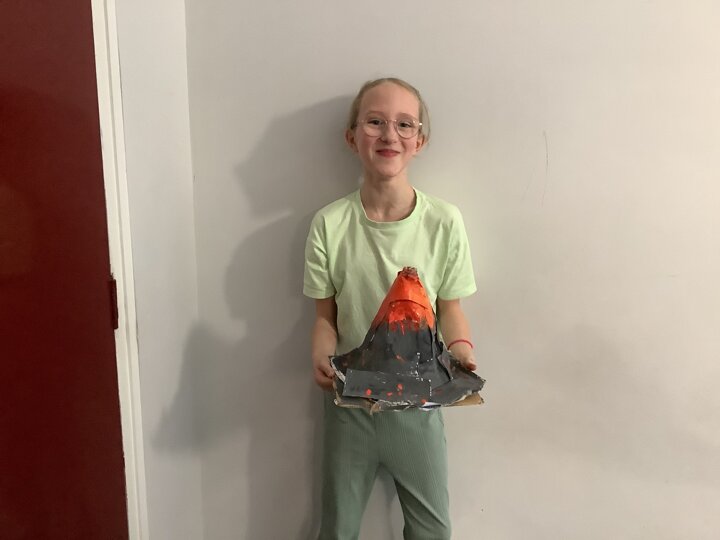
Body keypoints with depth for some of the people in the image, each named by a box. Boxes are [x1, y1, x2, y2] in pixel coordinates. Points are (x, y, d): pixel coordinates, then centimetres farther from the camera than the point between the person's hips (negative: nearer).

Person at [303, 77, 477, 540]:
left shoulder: (444, 221, -11)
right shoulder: (330, 224, -11)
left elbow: (450, 308, -1)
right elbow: (326, 315, -3)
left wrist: (462, 351, -20)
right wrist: (322, 358, -21)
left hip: (419, 398, 0)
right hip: (350, 398, 0)